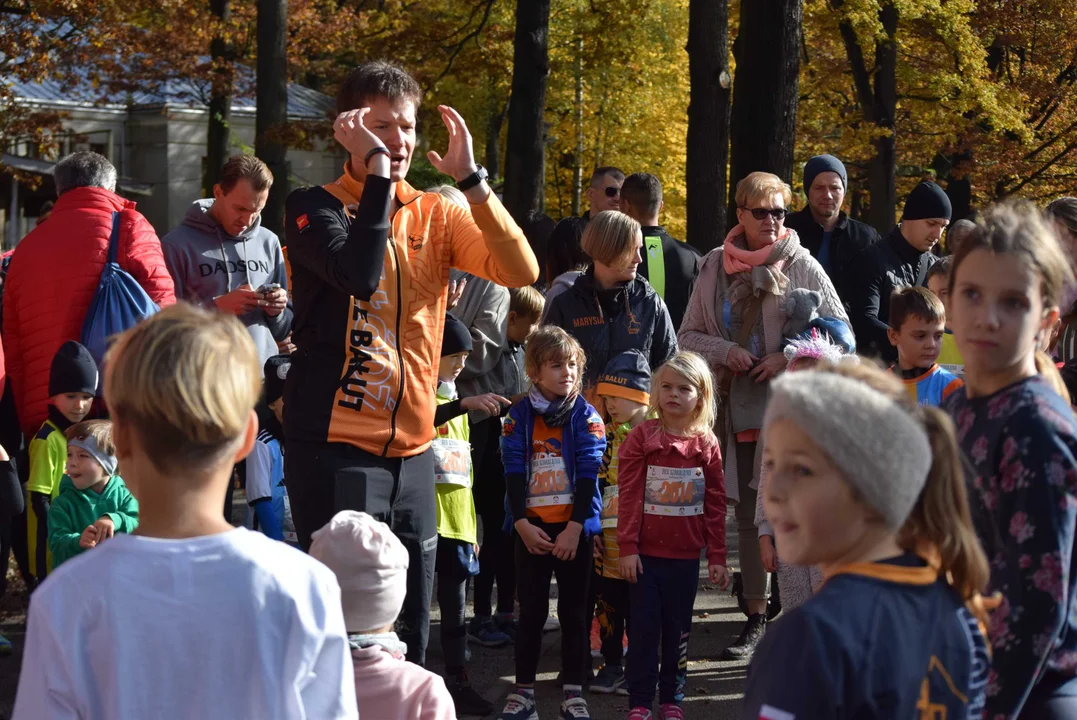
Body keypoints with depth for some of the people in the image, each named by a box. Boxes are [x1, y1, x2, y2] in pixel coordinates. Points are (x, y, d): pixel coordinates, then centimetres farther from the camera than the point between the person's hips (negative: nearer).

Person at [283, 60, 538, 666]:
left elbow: (521, 270, -5)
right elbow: (359, 275, -23)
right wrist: (375, 171, -19)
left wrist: (470, 177, -11)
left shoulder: (435, 214, 9)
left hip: (413, 450, 5)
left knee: (412, 627, 11)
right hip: (337, 449, -5)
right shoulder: (316, 207, -3)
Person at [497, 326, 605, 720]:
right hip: (531, 529, 1)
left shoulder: (586, 417, -3)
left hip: (574, 528, -1)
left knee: (573, 610, 6)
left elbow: (588, 476, -7)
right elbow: (513, 474, -2)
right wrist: (522, 524, -11)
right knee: (531, 610, 8)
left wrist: (574, 527, -14)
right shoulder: (519, 416, 1)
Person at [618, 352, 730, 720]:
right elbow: (629, 495, -5)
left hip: (686, 556, 2)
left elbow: (715, 504, 5)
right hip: (646, 553, -2)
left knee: (677, 630, 11)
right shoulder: (641, 437, -3)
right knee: (644, 627, 2)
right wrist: (627, 547, -9)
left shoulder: (707, 444, 2)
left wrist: (717, 557, 4)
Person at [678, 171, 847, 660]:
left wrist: (788, 358, -12)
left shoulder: (801, 265, 0)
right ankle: (756, 619, 20)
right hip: (737, 408, 4)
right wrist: (725, 351, -8)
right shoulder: (715, 266, 8)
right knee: (748, 518, 10)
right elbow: (689, 335, 12)